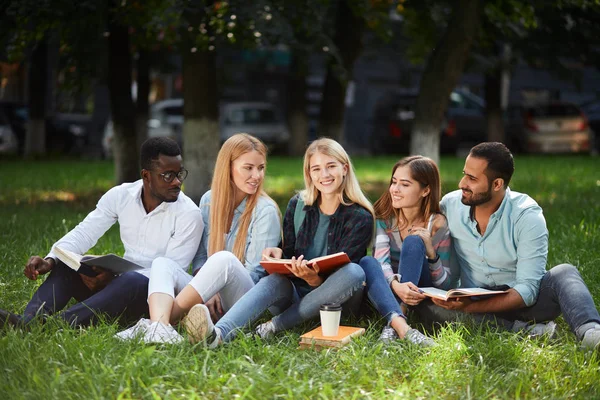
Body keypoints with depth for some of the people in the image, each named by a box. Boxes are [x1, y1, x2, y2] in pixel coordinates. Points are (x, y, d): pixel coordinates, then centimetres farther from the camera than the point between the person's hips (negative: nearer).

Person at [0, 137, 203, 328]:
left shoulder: (189, 214, -13)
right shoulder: (121, 196, 0)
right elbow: (84, 233, -1)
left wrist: (114, 278, -27)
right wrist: (49, 260, -21)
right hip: (119, 284, 5)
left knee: (132, 281, -37)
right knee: (66, 266, -15)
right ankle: (28, 321, -40)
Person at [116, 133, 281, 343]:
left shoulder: (265, 211, -4)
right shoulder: (209, 200, 10)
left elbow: (254, 272, -7)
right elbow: (200, 257, 11)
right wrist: (208, 291, -9)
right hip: (209, 295, 5)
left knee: (225, 260, -34)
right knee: (162, 263, -18)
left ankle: (158, 323, -37)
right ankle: (159, 325, -49)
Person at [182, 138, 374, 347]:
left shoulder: (361, 218, -6)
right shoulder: (297, 205, 6)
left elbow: (345, 269, -13)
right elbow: (289, 255, 8)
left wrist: (314, 278, -34)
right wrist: (278, 253, -17)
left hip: (333, 298, -2)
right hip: (295, 293, 2)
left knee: (355, 272, -34)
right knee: (274, 280, -31)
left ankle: (278, 324, -31)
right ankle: (218, 334, -57)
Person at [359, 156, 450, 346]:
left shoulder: (437, 225, -7)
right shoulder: (385, 217, -2)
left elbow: (446, 284, -6)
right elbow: (381, 261, -18)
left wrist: (430, 252, -24)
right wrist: (396, 285, -40)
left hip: (421, 295, -2)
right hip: (388, 294, 2)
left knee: (413, 242, -27)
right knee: (367, 262, -29)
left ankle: (393, 327, -41)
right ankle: (401, 326, -53)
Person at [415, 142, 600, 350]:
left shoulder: (528, 216, -16)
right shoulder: (450, 205, -6)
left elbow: (527, 290, -22)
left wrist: (469, 306, -32)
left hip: (516, 301, -2)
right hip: (473, 302, 2)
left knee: (565, 273, -29)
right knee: (426, 305, -28)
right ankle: (522, 329, -33)